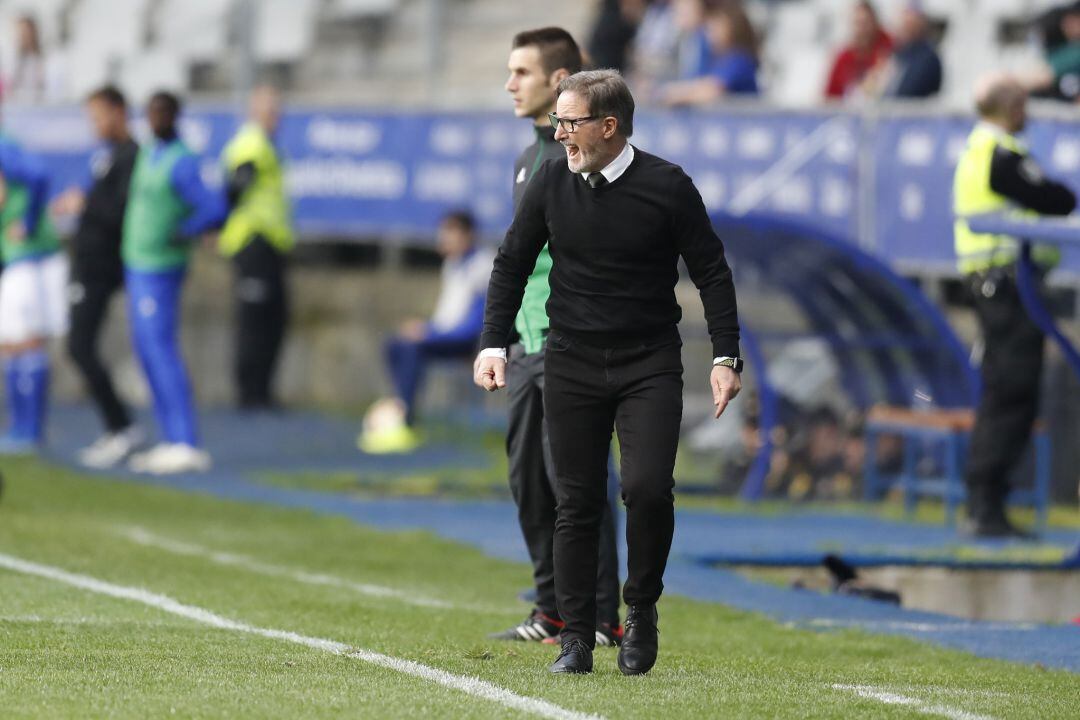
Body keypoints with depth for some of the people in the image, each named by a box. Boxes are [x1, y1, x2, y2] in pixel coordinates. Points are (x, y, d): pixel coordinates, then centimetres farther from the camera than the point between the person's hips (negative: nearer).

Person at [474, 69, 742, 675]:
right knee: (578, 502, 1)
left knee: (648, 487, -17)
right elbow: (513, 263, 11)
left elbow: (712, 272, -1)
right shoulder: (551, 183, 0)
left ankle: (642, 609, 6)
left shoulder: (667, 187, -8)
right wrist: (495, 343, 1)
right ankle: (576, 639, 7)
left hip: (650, 363, -2)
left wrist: (725, 356, -7)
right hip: (572, 363, 3)